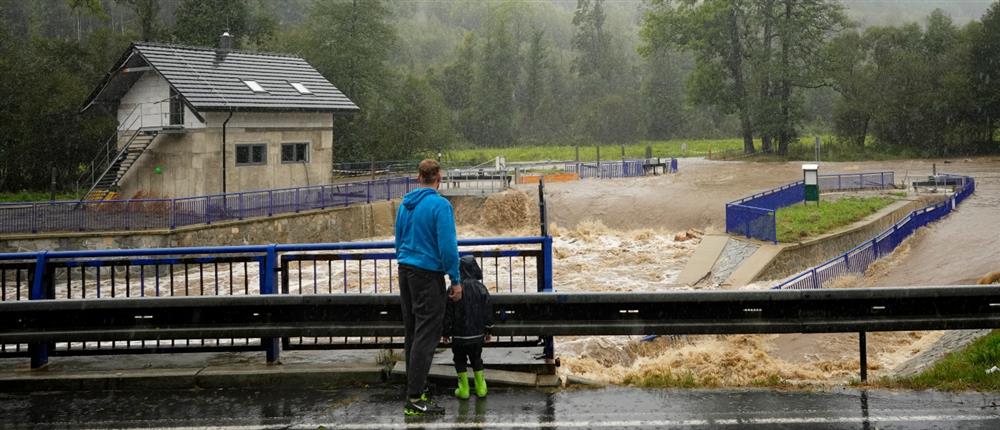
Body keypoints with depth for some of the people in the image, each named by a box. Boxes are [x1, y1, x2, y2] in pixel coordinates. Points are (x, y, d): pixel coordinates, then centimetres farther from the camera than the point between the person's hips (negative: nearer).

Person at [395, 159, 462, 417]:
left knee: (412, 332, 15)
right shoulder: (440, 205, -14)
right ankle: (415, 399, -10)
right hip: (428, 274, -8)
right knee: (426, 335, -7)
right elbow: (447, 247, -16)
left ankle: (416, 386, 22)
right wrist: (456, 281, -10)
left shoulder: (405, 204, 9)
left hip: (405, 270, 8)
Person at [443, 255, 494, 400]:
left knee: (460, 360, 11)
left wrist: (446, 332, 3)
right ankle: (480, 387, 16)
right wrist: (488, 330, 13)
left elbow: (448, 313, -8)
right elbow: (488, 311, 2)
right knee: (476, 358, 18)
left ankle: (464, 389, 9)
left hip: (459, 334, -3)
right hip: (477, 333, 3)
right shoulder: (481, 288, -4)